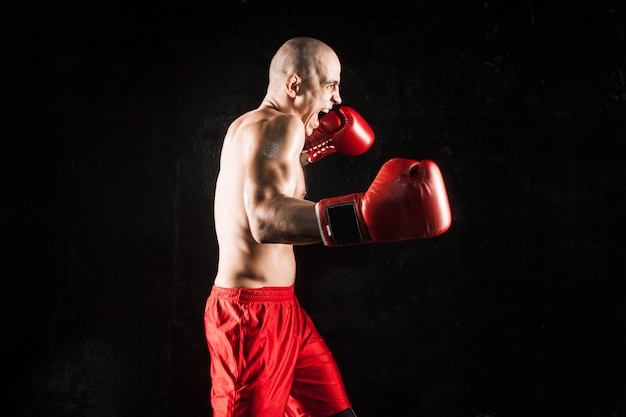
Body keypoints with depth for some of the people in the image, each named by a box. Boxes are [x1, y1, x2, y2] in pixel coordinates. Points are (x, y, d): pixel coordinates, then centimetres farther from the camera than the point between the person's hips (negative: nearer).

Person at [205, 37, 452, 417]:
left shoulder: (249, 126, 14)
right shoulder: (280, 125, -17)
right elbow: (265, 218, -37)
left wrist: (306, 151, 30)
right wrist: (364, 216, -50)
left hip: (280, 308, 10)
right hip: (251, 314, -10)